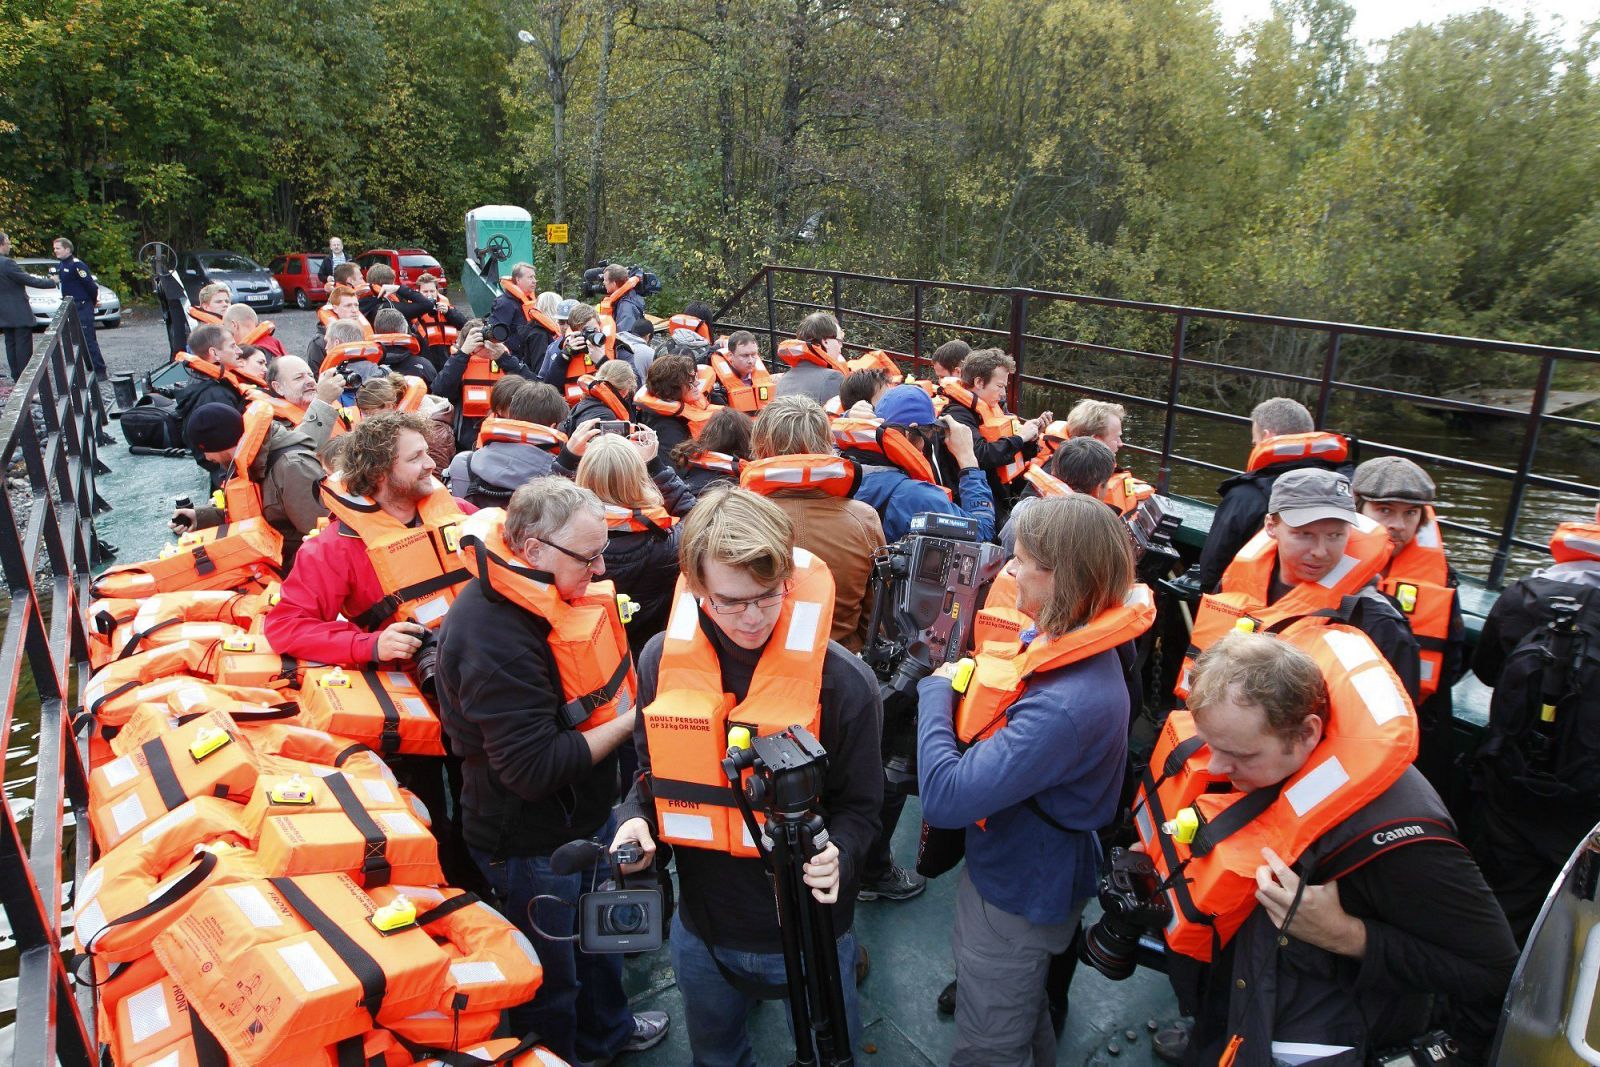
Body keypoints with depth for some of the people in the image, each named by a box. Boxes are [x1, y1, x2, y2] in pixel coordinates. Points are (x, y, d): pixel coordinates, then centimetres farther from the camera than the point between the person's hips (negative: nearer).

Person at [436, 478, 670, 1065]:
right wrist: (629, 721, -24)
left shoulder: (552, 593, -4)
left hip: (586, 814, 9)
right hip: (532, 844, -9)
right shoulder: (492, 631, -33)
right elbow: (534, 767, -33)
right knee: (550, 981, 15)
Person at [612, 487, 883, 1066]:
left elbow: (859, 805, -8)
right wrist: (636, 820, -15)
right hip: (701, 930, 3)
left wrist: (837, 853, -29)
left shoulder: (841, 680, -20)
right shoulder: (661, 661, -11)